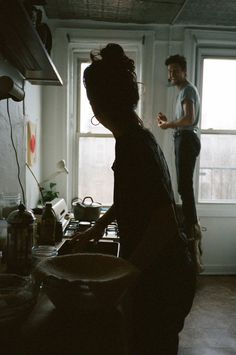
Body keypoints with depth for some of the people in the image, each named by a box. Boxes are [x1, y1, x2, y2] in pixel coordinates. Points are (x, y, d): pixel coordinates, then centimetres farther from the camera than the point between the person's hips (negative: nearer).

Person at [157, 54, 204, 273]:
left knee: (184, 187, -14)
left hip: (186, 140, -11)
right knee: (185, 186, 13)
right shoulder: (185, 91, 25)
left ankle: (191, 233, -13)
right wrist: (168, 122, 14)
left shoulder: (188, 90, -7)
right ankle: (193, 229, 22)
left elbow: (189, 119, -22)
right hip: (184, 140, 11)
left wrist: (168, 124, -10)